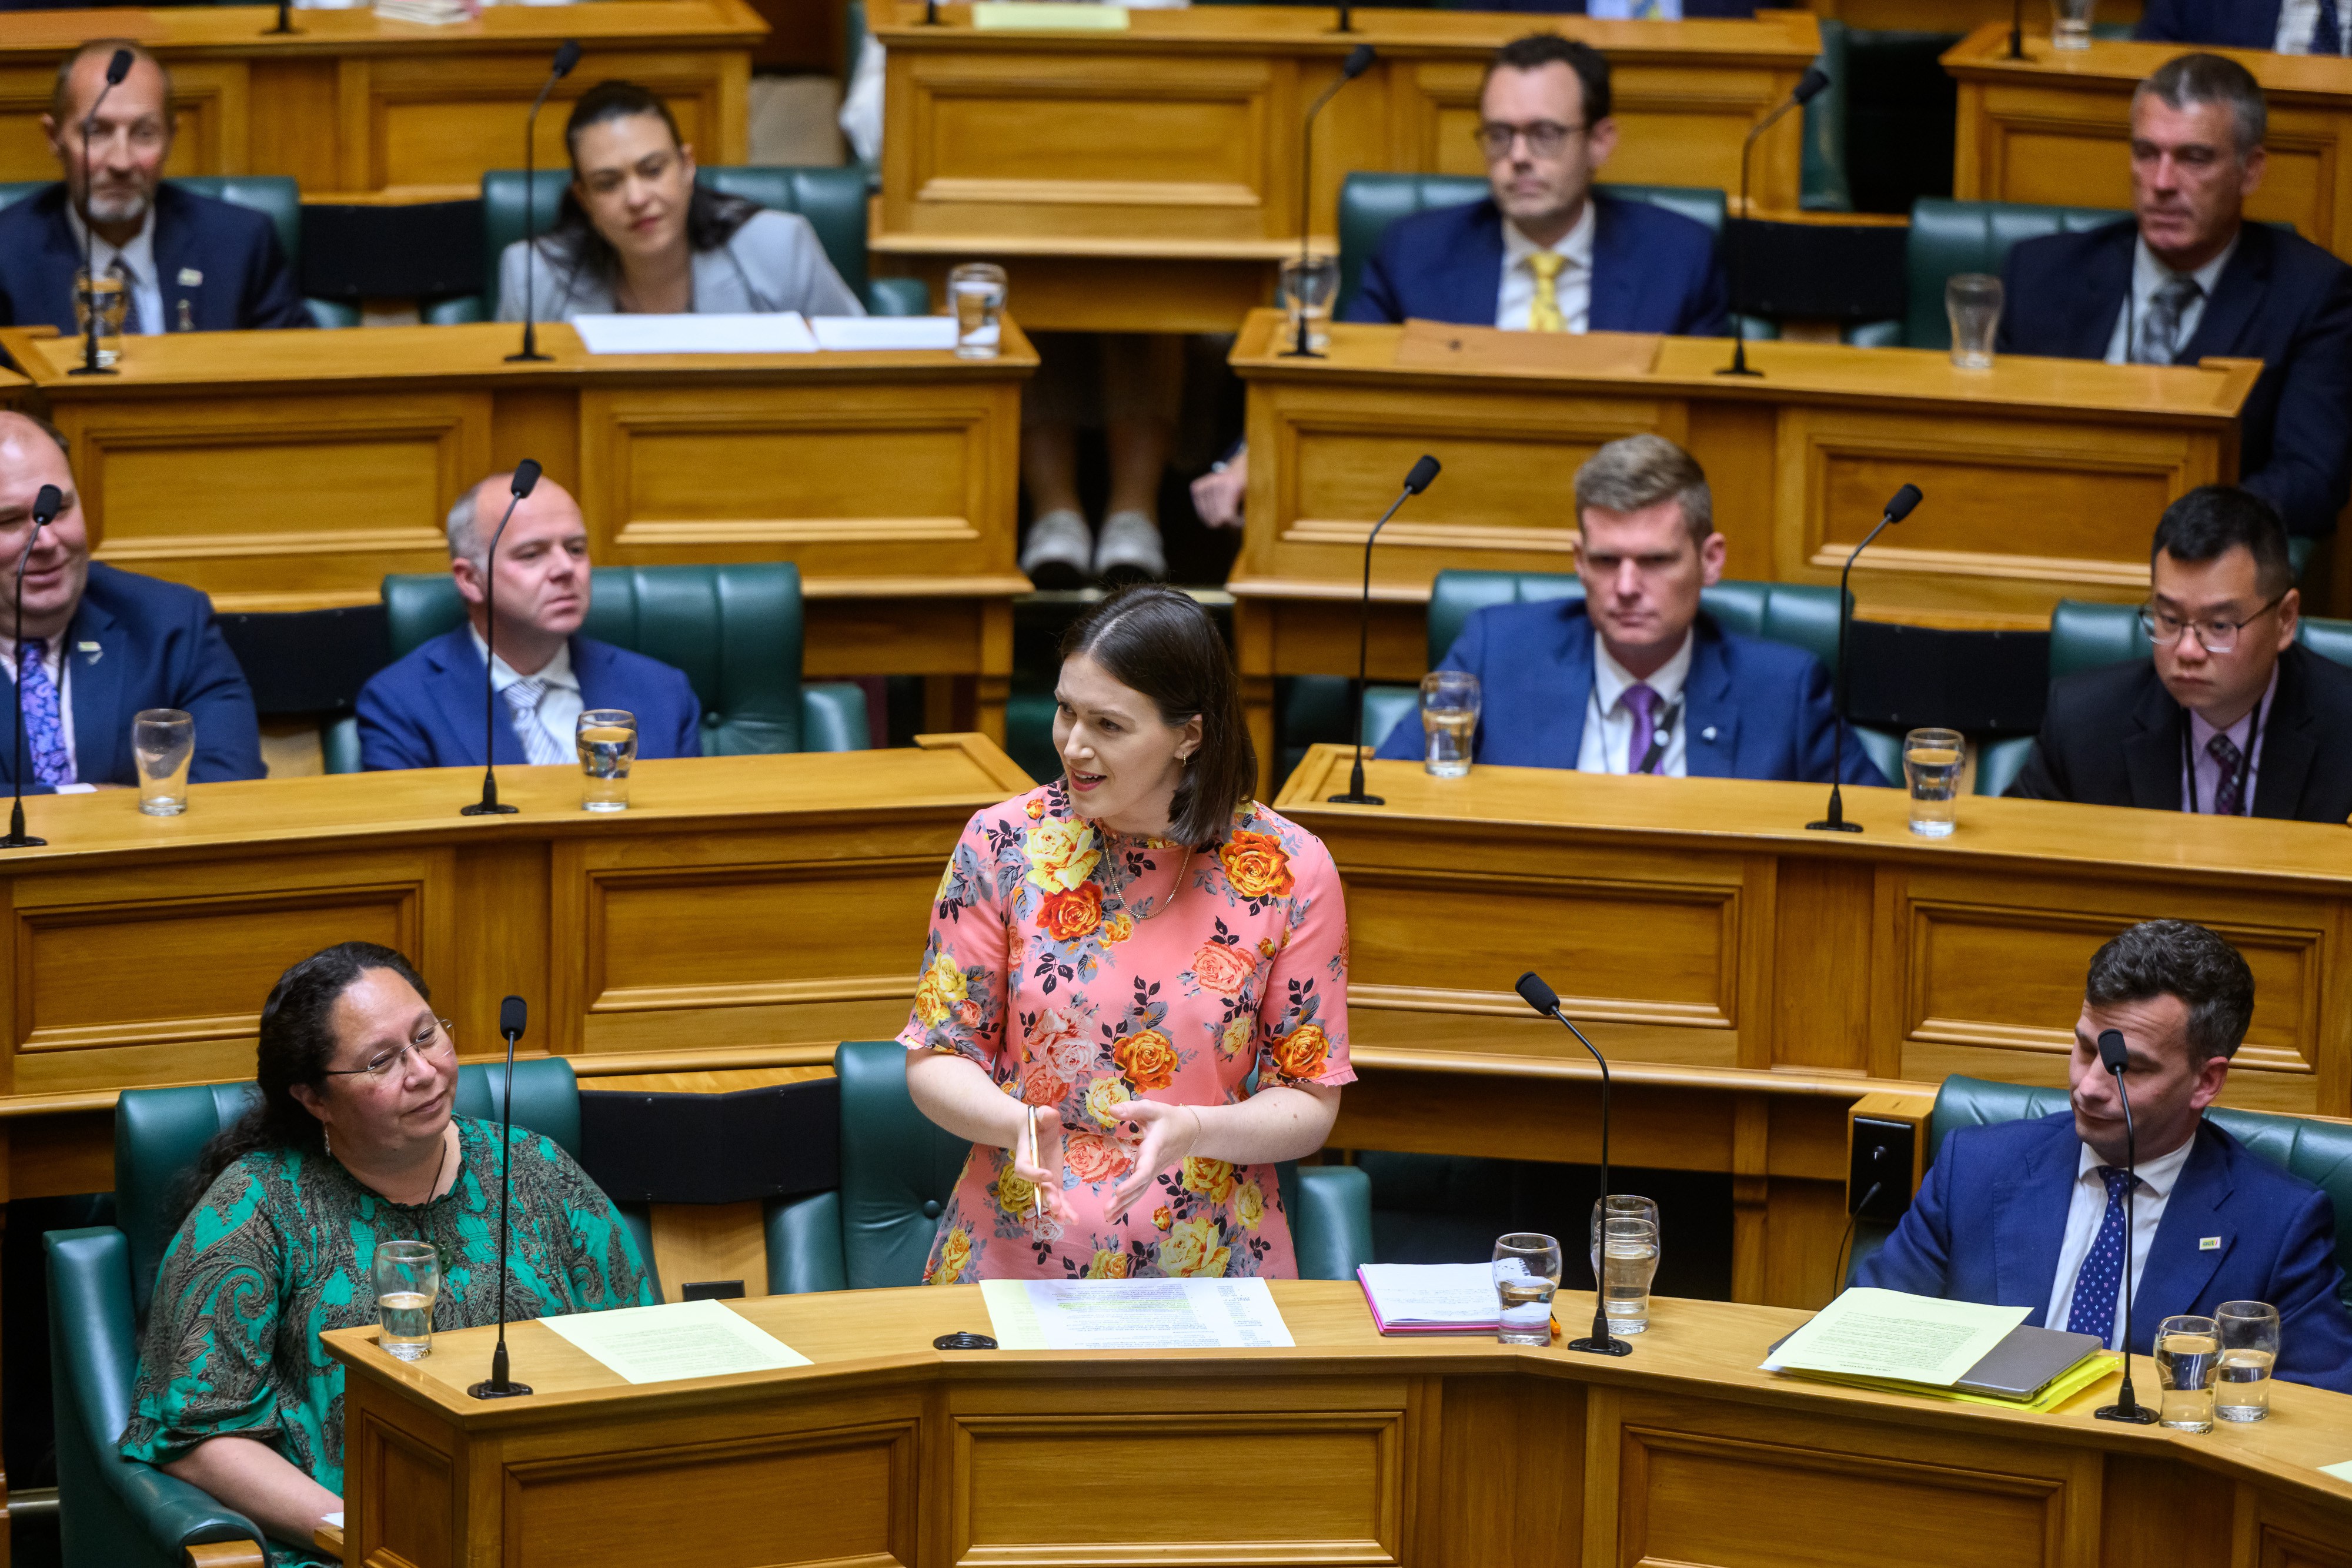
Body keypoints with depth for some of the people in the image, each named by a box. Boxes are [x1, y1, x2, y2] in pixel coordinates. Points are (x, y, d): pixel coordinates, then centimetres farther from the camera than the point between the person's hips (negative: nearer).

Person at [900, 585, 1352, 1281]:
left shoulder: (1289, 872, -2)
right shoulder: (1003, 844, 1)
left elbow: (1310, 1104, 3)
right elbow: (936, 1061, 6)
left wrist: (1194, 1132, -18)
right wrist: (1016, 1122, -16)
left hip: (1211, 1271, 0)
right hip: (1016, 1260, 0)